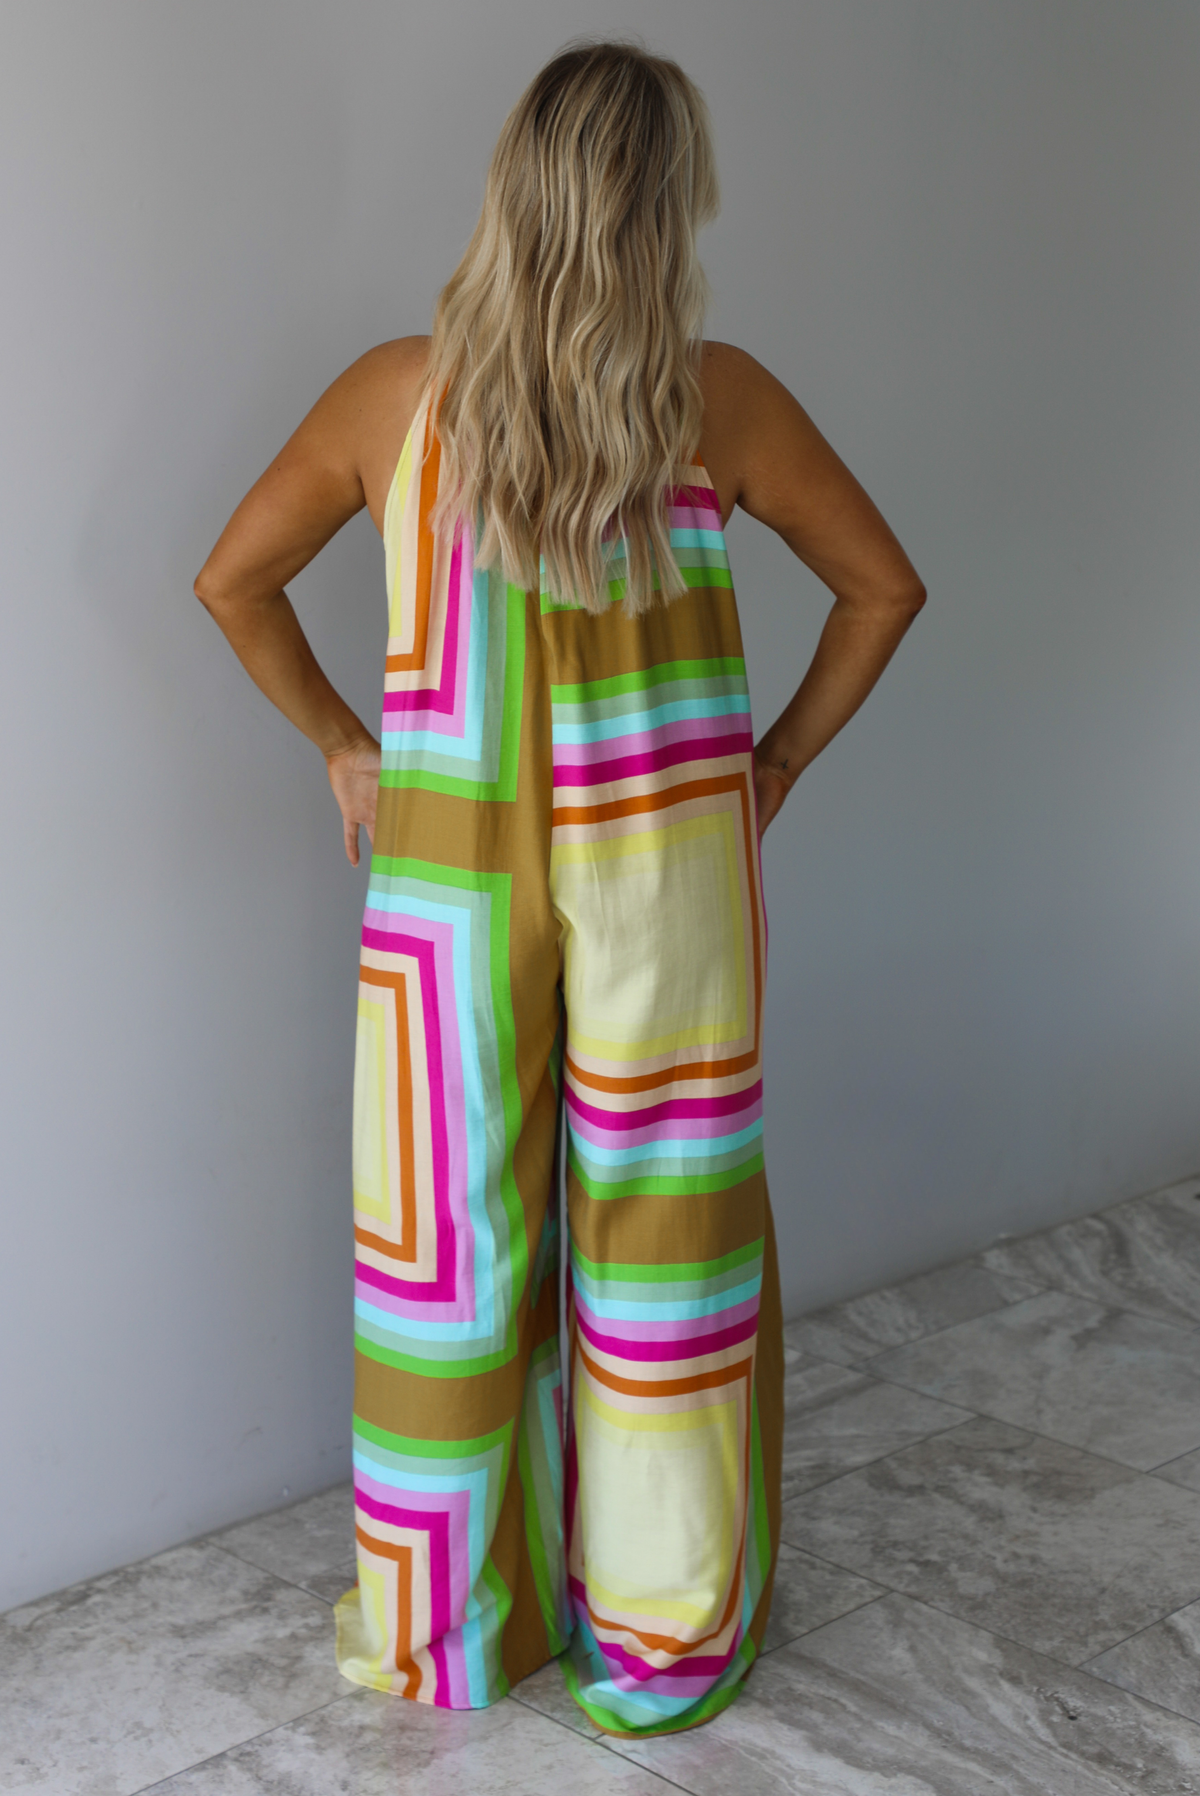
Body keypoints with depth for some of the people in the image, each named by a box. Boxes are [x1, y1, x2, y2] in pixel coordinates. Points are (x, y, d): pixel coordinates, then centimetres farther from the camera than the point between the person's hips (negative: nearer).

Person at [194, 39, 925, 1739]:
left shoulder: (398, 392, -5)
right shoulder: (720, 397, -8)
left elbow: (233, 577, 3)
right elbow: (886, 583, 2)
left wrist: (339, 740, 11)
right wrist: (779, 759, 9)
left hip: (453, 881, 1)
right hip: (663, 881, -1)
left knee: (449, 1231, 13)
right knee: (659, 1229, 10)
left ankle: (441, 1622, 29)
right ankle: (660, 1636, 25)